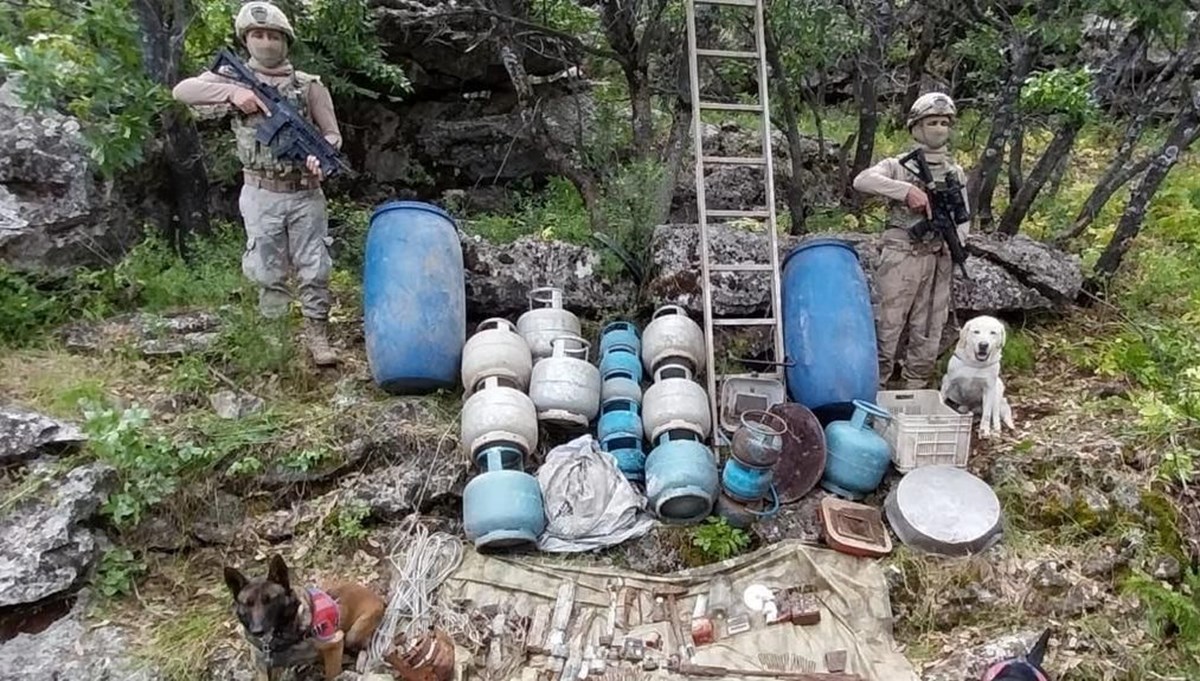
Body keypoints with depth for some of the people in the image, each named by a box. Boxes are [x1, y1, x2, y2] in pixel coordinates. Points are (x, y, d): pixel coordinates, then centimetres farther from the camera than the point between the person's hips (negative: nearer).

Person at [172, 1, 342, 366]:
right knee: (267, 272, 7)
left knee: (314, 269, 3)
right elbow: (182, 90, -7)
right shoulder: (234, 78, 4)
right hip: (261, 195, 0)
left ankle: (317, 334, 14)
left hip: (306, 194, 0)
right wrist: (232, 92, -21)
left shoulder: (310, 85, 3)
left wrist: (320, 155, -18)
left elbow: (333, 134, 4)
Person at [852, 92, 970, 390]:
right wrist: (907, 189, -27)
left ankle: (915, 392, 20)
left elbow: (963, 216, 18)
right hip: (902, 258, -5)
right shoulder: (899, 166, 1)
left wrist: (956, 242, -4)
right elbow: (862, 181, -18)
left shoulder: (956, 173, 16)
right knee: (887, 327, -4)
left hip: (940, 260, 5)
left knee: (929, 334, 8)